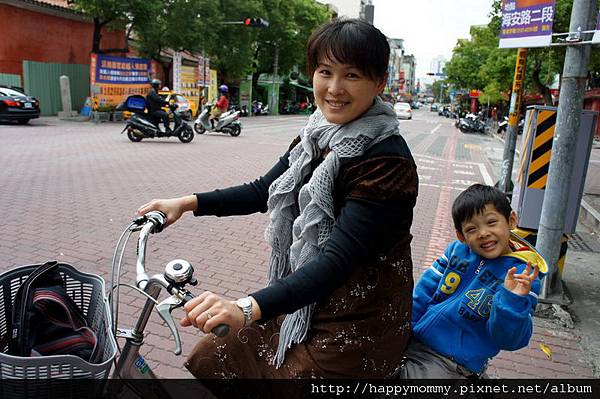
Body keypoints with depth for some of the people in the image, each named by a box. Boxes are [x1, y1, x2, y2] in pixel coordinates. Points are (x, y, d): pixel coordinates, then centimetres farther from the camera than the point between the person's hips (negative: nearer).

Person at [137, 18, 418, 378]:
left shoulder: (388, 162, -23)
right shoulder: (316, 138, 1)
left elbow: (338, 258, -32)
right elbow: (265, 191, 8)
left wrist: (249, 308, -43)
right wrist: (188, 203, -1)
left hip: (357, 324, -7)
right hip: (304, 302, 7)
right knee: (210, 359, 14)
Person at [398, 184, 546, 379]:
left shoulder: (524, 277, -9)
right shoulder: (456, 250, 1)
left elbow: (508, 340, -12)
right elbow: (422, 294, 5)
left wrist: (513, 301, -29)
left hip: (451, 364, -4)